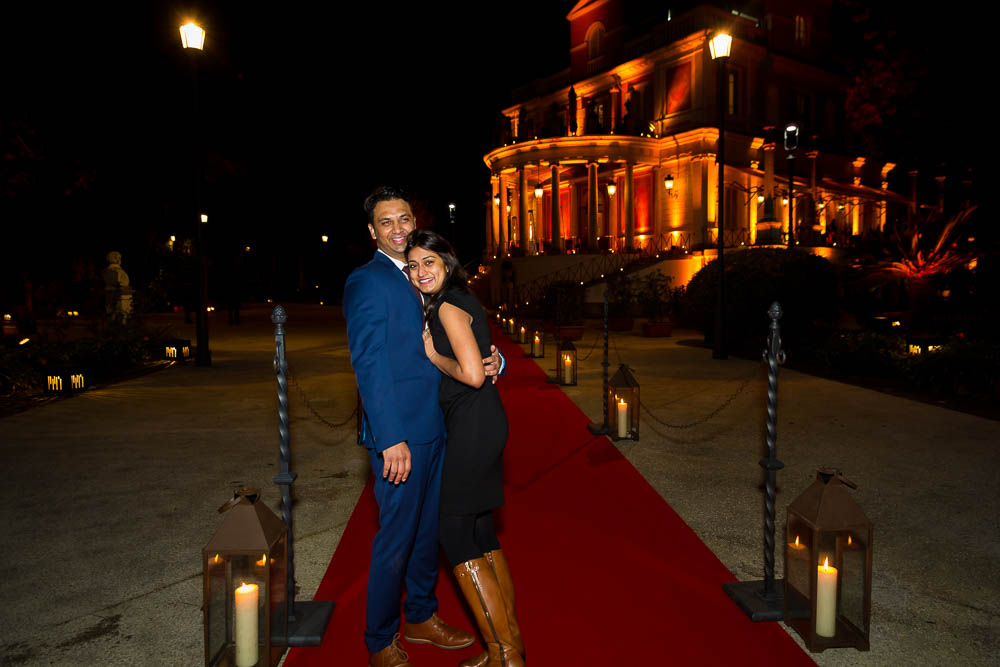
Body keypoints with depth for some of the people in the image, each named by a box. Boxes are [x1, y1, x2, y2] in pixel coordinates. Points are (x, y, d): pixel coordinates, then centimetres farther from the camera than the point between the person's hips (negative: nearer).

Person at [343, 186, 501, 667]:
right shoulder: (366, 281, -10)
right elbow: (368, 364, -17)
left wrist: (487, 361, -5)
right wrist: (391, 438, -23)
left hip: (435, 428, 8)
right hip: (399, 433, -8)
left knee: (428, 530, 19)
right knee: (395, 539, 3)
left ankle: (420, 618, 38)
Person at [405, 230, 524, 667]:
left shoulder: (449, 306, -13)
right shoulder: (461, 300, 17)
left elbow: (472, 374, -23)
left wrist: (434, 356, -8)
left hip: (472, 425, -10)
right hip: (482, 422, 10)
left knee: (456, 535, -3)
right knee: (480, 532, 14)